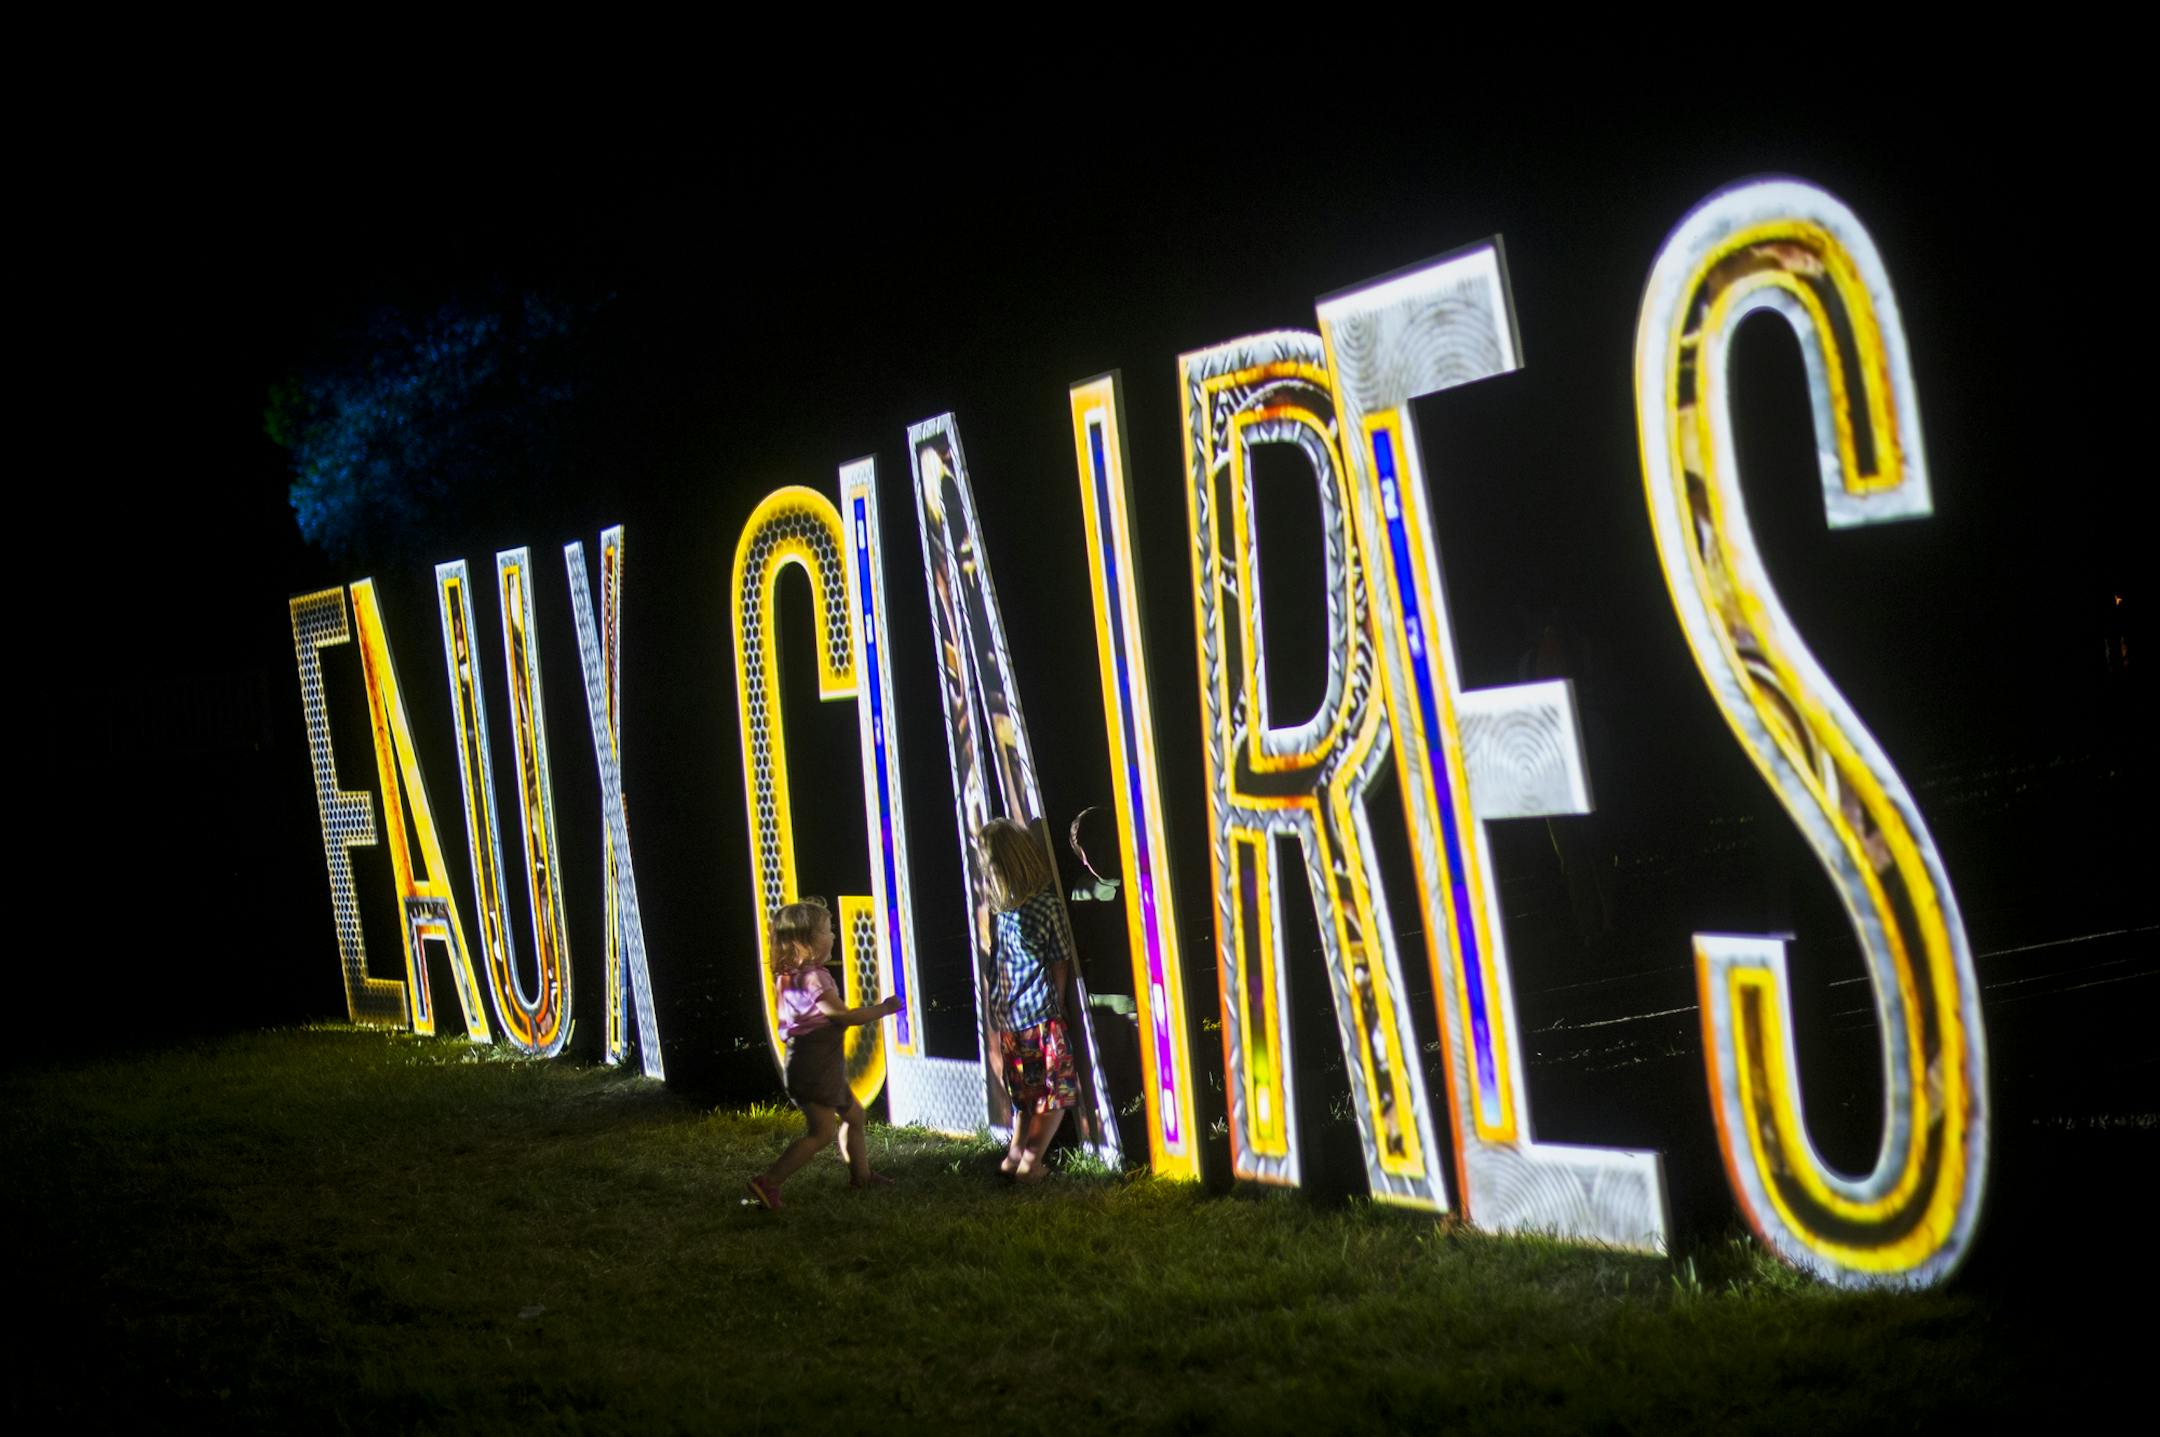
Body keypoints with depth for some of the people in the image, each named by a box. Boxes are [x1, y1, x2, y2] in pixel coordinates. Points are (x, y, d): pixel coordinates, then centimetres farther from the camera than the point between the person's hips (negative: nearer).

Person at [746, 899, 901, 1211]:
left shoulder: (789, 976, 11)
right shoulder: (813, 978, -19)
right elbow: (843, 1015, -20)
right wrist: (883, 1009, -9)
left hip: (823, 1065, 10)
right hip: (814, 1064, -10)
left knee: (852, 1114, 23)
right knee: (822, 1130, -11)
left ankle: (861, 1175, 35)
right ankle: (769, 1182, -14)